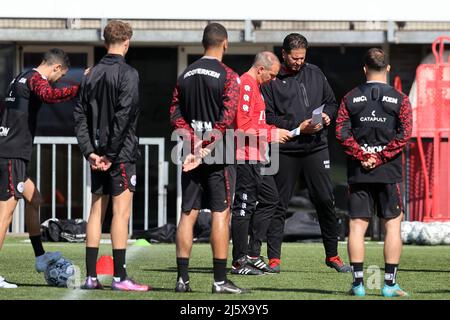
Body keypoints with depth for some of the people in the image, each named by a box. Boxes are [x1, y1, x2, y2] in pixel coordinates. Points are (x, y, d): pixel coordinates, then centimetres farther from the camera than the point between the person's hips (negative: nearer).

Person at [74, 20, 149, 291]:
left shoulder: (92, 74, 10)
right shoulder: (128, 74, -10)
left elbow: (80, 116, 7)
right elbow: (123, 116, -18)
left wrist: (90, 151, 3)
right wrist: (111, 153, -14)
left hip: (98, 156, 7)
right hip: (122, 154, -7)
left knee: (96, 211, 10)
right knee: (121, 213, -6)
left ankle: (91, 276, 9)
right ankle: (120, 277, -8)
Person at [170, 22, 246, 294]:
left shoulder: (186, 75, 10)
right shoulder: (228, 76, -7)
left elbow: (176, 115, 5)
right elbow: (226, 118, -16)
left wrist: (195, 143, -4)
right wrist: (207, 149, -13)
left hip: (192, 152, 5)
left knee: (188, 214, 7)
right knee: (220, 214, -3)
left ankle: (183, 278, 6)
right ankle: (220, 280, -4)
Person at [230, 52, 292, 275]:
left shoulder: (254, 86, 20)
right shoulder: (246, 85, -13)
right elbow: (244, 126, -21)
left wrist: (274, 131, 12)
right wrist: (272, 134, -12)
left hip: (257, 156, 11)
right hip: (246, 157, -11)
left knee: (270, 198, 13)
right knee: (244, 206, -6)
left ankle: (253, 254, 16)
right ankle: (239, 261, -2)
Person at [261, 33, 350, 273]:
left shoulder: (315, 74, 12)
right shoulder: (271, 79, -2)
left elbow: (331, 102, 20)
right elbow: (267, 117, -7)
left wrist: (327, 115, -2)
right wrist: (297, 128, -14)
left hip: (316, 147, 3)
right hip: (285, 150, -3)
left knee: (325, 201, 2)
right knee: (279, 204, 1)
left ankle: (332, 255, 12)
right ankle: (274, 258, 7)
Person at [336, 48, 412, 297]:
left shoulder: (351, 99, 4)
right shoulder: (399, 99, 1)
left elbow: (342, 133, -5)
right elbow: (404, 134, -9)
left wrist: (362, 157, -6)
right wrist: (380, 158, -8)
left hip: (358, 172, 1)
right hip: (389, 173, -1)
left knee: (357, 225, 4)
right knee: (392, 224, 5)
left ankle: (358, 282, -1)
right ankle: (390, 283, 0)